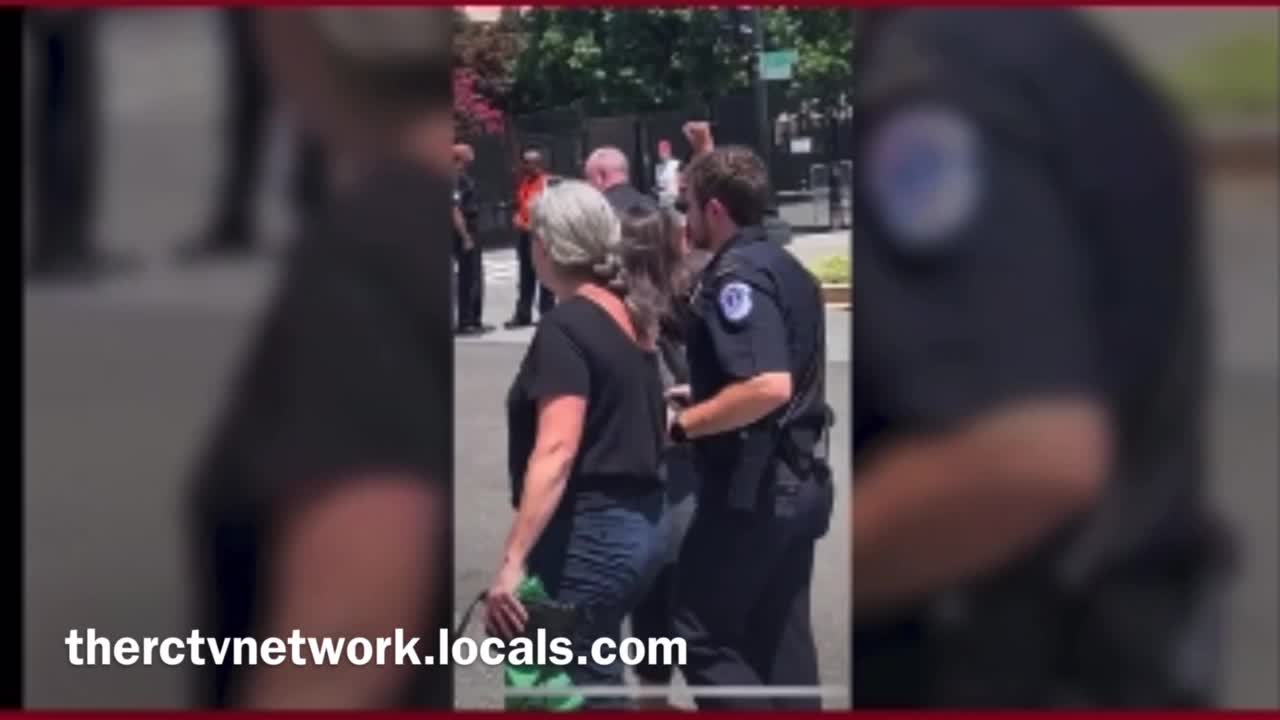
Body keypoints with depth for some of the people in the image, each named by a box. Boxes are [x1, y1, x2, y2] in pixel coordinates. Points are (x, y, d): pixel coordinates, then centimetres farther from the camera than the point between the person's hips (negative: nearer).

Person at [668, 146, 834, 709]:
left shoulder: (736, 277, -18)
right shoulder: (784, 267, 11)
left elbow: (770, 386, -30)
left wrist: (682, 424, -20)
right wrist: (704, 397, 19)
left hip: (754, 487, -9)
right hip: (798, 481, 9)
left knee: (702, 632, -1)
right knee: (781, 636, 13)